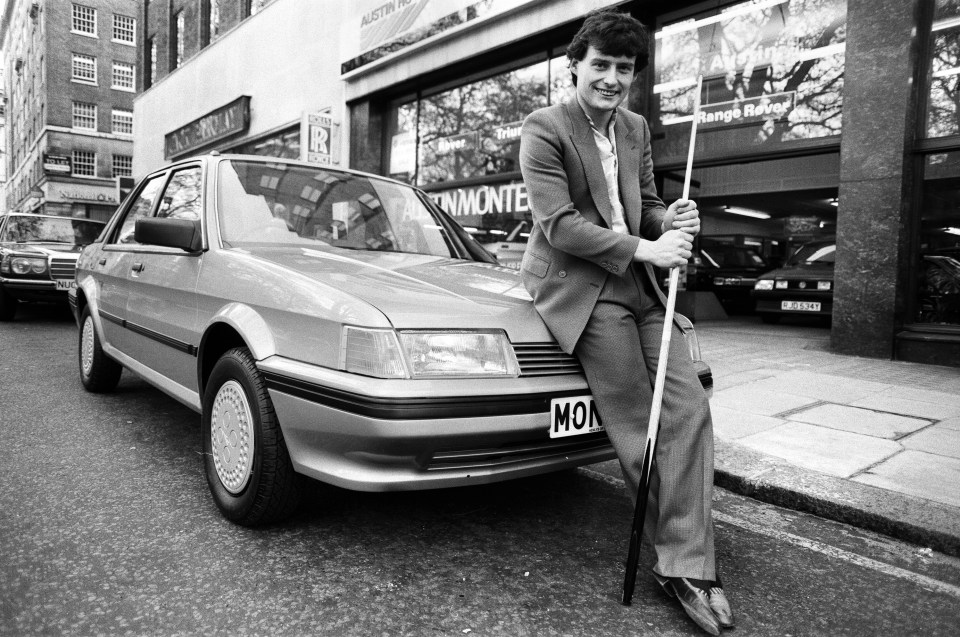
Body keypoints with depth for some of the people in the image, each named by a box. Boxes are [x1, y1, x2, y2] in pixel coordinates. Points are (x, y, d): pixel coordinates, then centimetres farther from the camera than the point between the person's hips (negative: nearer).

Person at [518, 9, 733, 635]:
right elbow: (558, 224, -14)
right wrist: (646, 249, -17)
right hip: (577, 285, -7)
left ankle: (689, 565, 6)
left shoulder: (636, 128, 18)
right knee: (641, 429, -8)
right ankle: (684, 560, 9)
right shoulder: (544, 127, -5)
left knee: (688, 408, -4)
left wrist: (673, 220, -3)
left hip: (640, 285, 7)